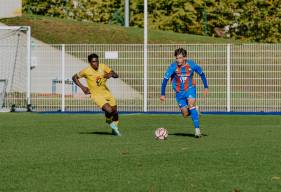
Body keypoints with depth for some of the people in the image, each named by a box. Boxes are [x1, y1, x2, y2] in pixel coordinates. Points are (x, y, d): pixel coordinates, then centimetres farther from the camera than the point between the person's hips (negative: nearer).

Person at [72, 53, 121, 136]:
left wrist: (111, 74, -34)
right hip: (96, 94, -4)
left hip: (105, 91, 4)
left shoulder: (103, 67, -9)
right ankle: (109, 121, 14)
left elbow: (116, 75, -11)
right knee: (109, 110, -23)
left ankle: (115, 128, 37)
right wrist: (82, 87, -13)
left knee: (114, 111, 9)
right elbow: (74, 77, -2)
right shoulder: (86, 71, -16)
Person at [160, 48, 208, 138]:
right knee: (185, 115, 0)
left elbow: (201, 74, 0)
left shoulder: (191, 65, -17)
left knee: (191, 104, -28)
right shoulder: (173, 66, -19)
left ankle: (197, 128, -27)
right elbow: (165, 80, -12)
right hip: (179, 92, 1)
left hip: (190, 88, -1)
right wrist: (162, 94, -12)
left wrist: (206, 87, 2)